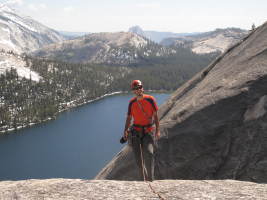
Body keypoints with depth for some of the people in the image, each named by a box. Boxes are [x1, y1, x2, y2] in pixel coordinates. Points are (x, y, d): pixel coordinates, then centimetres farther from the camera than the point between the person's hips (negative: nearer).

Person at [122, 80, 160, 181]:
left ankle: (150, 179, -17)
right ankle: (142, 179, 18)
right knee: (138, 158, 3)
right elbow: (129, 118, 10)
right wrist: (125, 131, -2)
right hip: (136, 131, 3)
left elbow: (155, 115, 0)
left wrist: (157, 130, -7)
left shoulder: (150, 99, -4)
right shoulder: (132, 102, 3)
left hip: (148, 132, -2)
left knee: (149, 153, -22)